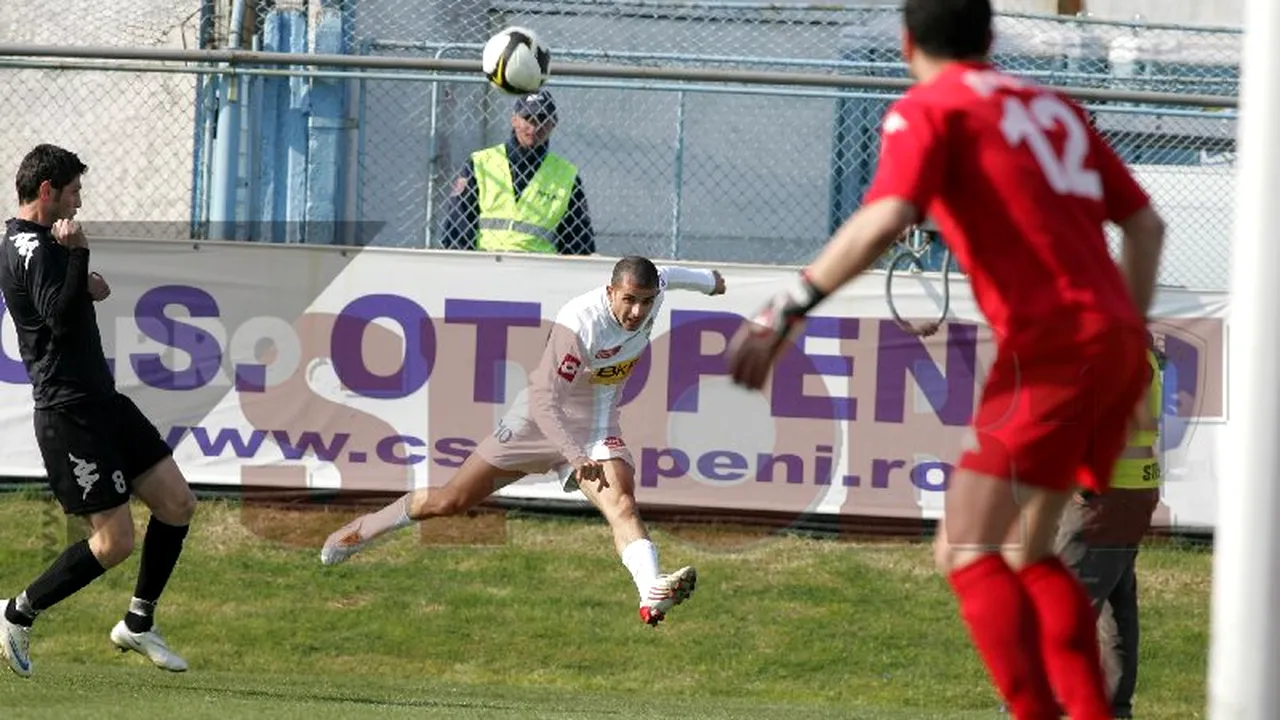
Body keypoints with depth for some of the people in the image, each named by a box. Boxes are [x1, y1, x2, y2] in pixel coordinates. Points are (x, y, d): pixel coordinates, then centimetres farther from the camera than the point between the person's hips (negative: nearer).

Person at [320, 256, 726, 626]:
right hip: (541, 419, -4)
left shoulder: (654, 287, -13)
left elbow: (668, 276, 15)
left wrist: (707, 281, 35)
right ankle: (364, 529, 29)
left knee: (621, 504, -25)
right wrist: (575, 457, -39)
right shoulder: (579, 324, -32)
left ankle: (653, 595, -47)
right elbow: (544, 401, -31)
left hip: (595, 429, 4)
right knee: (452, 501, 5)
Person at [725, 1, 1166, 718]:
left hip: (1051, 343, -8)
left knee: (966, 552, -9)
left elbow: (884, 220, -18)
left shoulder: (928, 108, 0)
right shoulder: (1054, 106, 21)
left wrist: (787, 311, -19)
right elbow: (1145, 223, 20)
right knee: (1025, 553, 18)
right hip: (1117, 339, 8)